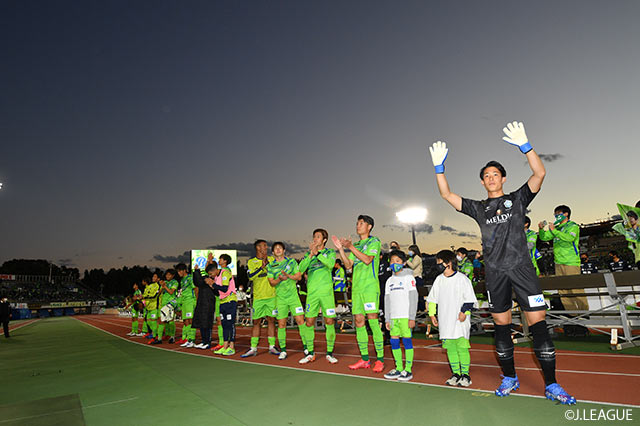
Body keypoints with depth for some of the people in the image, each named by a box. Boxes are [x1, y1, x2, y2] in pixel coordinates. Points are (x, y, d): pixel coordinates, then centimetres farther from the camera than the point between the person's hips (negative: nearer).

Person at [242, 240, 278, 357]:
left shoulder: (271, 259, 10)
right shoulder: (251, 262, 4)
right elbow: (250, 276, -10)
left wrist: (268, 263, -8)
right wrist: (262, 267, -18)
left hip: (271, 296, 1)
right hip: (258, 297, -1)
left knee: (271, 320, 5)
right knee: (256, 322, 4)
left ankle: (272, 346, 13)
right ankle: (253, 348, 11)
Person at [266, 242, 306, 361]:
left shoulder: (292, 261, 5)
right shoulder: (270, 266, 5)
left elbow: (299, 276, 0)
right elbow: (271, 282, 1)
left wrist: (288, 276, -17)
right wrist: (279, 279, -20)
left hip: (293, 295, -1)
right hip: (280, 297, 1)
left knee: (300, 320, -6)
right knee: (281, 324, 3)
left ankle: (306, 347, 5)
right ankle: (283, 350, 15)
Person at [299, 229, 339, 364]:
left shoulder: (330, 252, 8)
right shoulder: (308, 254, 15)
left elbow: (330, 264, -14)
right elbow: (301, 269, -2)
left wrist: (317, 253, -17)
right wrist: (311, 254, -11)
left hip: (326, 291, -2)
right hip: (311, 292, 2)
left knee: (329, 322, -1)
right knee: (309, 322, 3)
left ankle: (329, 353, 13)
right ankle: (310, 353, 17)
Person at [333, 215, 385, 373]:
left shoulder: (374, 241, 2)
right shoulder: (355, 245, 20)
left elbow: (367, 260, -14)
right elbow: (348, 265, 11)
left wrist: (351, 247, -14)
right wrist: (340, 249, 2)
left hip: (370, 286, -6)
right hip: (356, 287, 7)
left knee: (373, 321, -8)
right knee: (358, 321, 6)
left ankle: (380, 360, 1)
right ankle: (364, 359, 15)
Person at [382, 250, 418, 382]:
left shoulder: (408, 277, -1)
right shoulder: (389, 280, 15)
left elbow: (413, 297, -6)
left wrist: (412, 317, -11)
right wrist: (387, 319, 11)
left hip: (405, 316, -5)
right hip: (393, 316, 5)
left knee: (407, 340, -2)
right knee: (394, 341, 5)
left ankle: (408, 370, 7)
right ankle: (399, 368, 17)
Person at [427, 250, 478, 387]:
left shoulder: (462, 279, -6)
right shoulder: (439, 279, 10)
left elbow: (469, 299, -4)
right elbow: (432, 299, 16)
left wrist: (464, 312, -13)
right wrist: (432, 314, 13)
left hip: (460, 320, -5)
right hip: (445, 321, 5)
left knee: (462, 346, -4)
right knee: (449, 347, 7)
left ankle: (465, 374, 9)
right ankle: (456, 374, 18)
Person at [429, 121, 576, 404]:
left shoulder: (517, 199, 9)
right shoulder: (478, 208, 13)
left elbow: (540, 173, -5)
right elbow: (446, 195, 7)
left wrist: (524, 145, -15)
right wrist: (439, 167, -3)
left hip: (521, 267, -2)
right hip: (495, 272, 2)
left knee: (538, 323, -5)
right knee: (501, 326, 8)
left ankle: (551, 386, 6)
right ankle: (509, 378, 22)